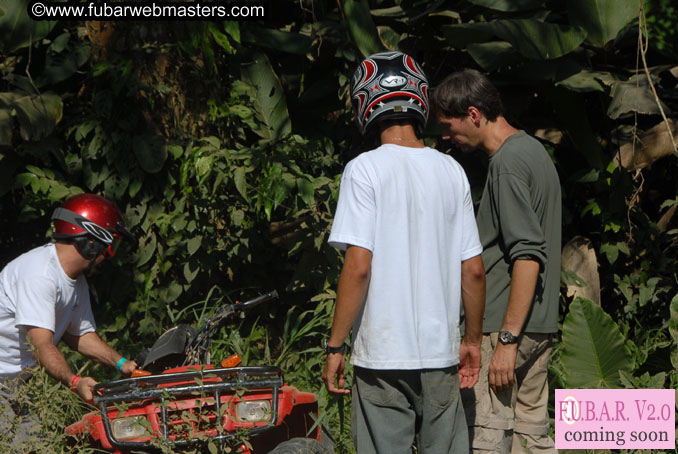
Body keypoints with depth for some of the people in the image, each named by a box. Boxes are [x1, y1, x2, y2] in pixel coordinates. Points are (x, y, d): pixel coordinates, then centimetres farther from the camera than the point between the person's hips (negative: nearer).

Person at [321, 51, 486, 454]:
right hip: (441, 352, 4)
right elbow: (473, 270, 7)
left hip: (384, 356, -4)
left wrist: (335, 346, -8)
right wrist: (473, 339, 19)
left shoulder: (365, 170, -8)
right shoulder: (451, 172, 6)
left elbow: (358, 266, -14)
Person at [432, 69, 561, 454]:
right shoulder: (535, 151, 16)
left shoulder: (508, 163, -15)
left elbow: (528, 255, -22)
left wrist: (507, 339, -23)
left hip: (505, 325, -10)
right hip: (540, 327, 10)